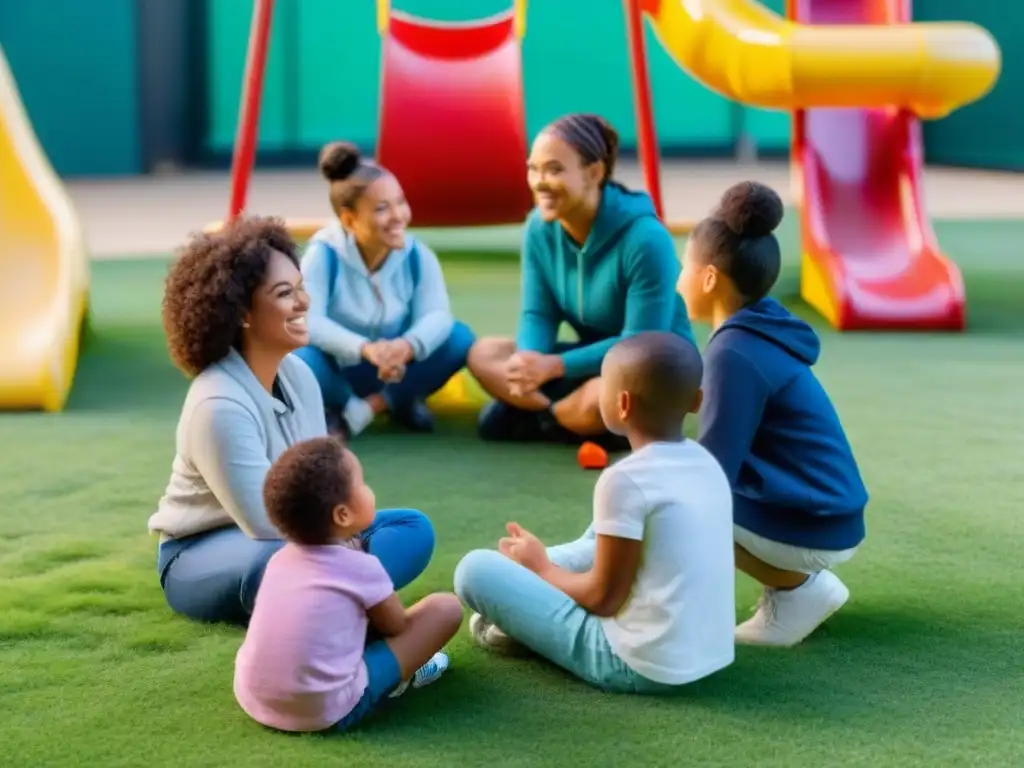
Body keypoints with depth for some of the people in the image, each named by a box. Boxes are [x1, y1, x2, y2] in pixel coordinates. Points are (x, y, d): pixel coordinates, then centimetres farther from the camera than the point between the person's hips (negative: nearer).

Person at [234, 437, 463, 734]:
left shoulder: (281, 559, 8)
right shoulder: (361, 568, -10)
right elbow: (397, 628, 9)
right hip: (326, 711, -7)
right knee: (445, 607, -1)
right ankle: (400, 676, 21)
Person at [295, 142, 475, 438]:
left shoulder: (417, 255, -12)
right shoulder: (324, 253, -22)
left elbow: (437, 314, -24)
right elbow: (307, 320, -34)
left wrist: (407, 345, -48)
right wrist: (365, 348, -51)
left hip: (393, 371, 3)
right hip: (339, 371, -3)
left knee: (459, 338, -21)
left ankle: (369, 408, -8)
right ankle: (345, 407, -3)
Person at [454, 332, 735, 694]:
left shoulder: (625, 480, -20)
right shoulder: (707, 463, 4)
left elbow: (604, 597, -14)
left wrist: (542, 568, 5)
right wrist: (543, 563, 20)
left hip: (638, 664, -8)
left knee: (476, 569, -6)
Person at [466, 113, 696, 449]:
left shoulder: (645, 238, -25)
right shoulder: (540, 227, -7)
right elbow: (538, 314, -3)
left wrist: (554, 366, -30)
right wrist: (529, 360, -27)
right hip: (593, 359, 6)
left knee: (600, 400, -38)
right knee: (483, 354, -10)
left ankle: (531, 416, -7)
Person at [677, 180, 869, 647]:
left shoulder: (735, 353, -20)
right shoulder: (759, 335, 8)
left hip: (811, 527, -9)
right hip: (816, 512, 9)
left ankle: (796, 590, -3)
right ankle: (801, 582, 12)